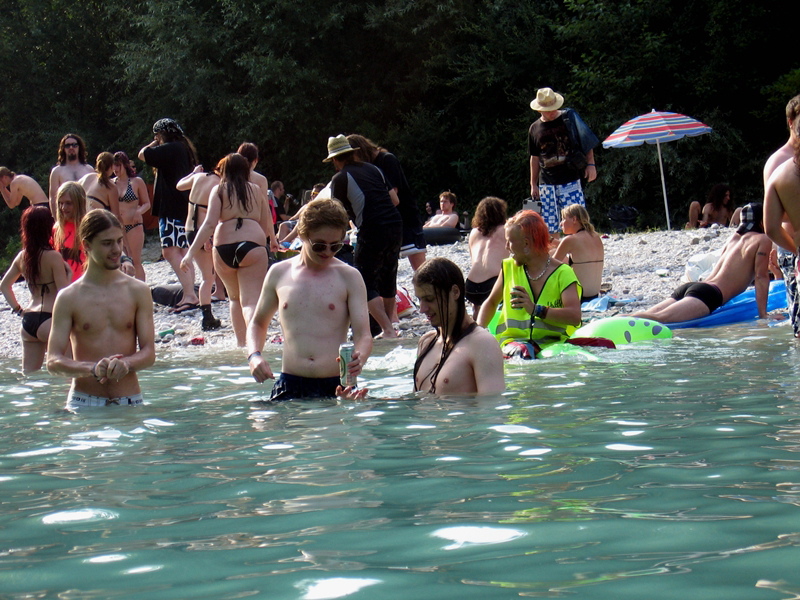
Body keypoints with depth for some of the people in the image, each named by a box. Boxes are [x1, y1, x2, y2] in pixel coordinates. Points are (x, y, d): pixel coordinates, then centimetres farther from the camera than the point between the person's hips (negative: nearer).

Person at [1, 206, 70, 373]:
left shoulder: (21, 257, 11)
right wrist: (68, 272, 1)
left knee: (28, 374, 9)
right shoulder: (53, 257, -11)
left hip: (28, 321, 7)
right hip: (49, 319, -7)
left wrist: (18, 309, 19)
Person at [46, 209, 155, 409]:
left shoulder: (138, 291, 7)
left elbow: (149, 353, 4)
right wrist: (92, 369, -20)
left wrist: (126, 363, -18)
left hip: (130, 401, 1)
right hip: (84, 401, -1)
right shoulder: (69, 298, 2)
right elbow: (53, 361, -2)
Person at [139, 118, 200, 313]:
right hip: (184, 208, 10)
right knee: (183, 253, 12)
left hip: (172, 208, -10)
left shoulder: (171, 149, -12)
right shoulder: (185, 149, 18)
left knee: (170, 251, -15)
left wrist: (153, 144, 4)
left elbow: (143, 155, -14)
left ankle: (190, 295, -24)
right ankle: (190, 295, 13)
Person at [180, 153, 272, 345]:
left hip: (223, 247, 1)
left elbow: (209, 224, -4)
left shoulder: (219, 190, 9)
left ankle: (241, 343, 21)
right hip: (252, 245, -1)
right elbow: (268, 227, 16)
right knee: (251, 301, -8)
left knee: (234, 298, 23)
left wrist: (191, 252, -8)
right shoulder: (256, 190, 14)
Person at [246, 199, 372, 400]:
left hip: (336, 385, -1)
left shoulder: (349, 277, 4)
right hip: (290, 385, 2)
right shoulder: (279, 273, 11)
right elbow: (258, 323, 24)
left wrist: (359, 359, -24)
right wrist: (254, 356, 4)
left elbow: (363, 335, -1)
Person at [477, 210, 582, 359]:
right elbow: (491, 303, 27)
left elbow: (575, 317, -16)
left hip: (553, 344, 0)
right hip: (513, 341, 0)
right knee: (521, 352, -36)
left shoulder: (563, 273, -2)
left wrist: (536, 310, -28)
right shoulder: (509, 267, 12)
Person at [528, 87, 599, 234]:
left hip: (570, 179, -3)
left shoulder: (569, 117, 1)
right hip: (546, 182, 3)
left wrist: (591, 164, -6)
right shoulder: (535, 128, 10)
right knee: (549, 226, 2)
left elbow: (586, 141, 4)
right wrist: (533, 184, 17)